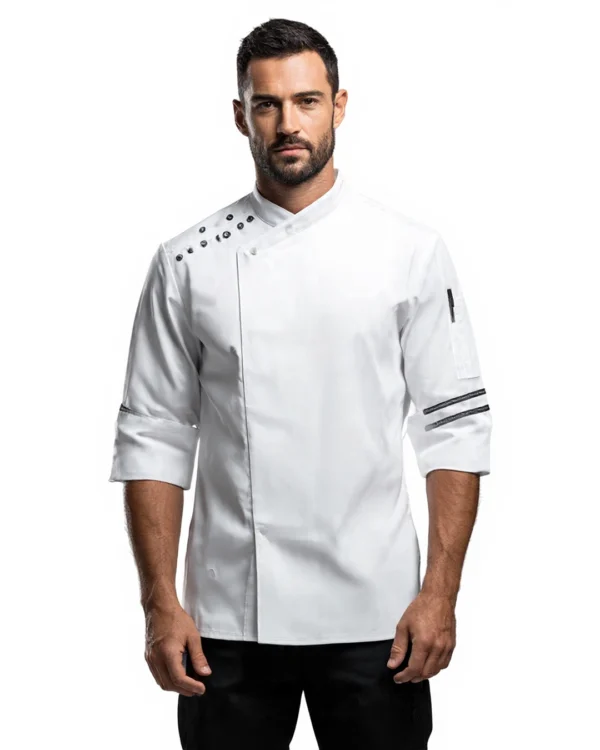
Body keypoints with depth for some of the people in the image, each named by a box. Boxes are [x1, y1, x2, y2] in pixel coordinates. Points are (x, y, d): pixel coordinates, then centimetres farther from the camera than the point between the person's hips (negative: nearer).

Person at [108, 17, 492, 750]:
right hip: (228, 622, 1)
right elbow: (152, 438, 3)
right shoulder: (187, 264, 2)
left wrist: (440, 592, -6)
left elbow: (455, 424, 0)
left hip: (374, 618, 0)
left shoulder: (411, 251, 0)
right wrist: (161, 605, -3)